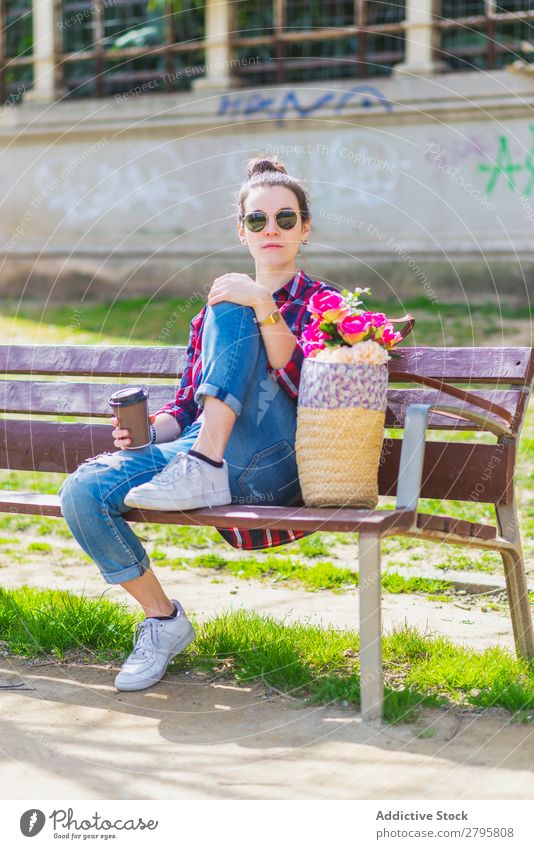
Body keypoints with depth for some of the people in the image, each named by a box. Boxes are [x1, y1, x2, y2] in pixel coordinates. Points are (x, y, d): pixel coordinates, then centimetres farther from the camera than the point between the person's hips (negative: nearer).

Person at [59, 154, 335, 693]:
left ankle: (204, 473, -29)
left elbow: (302, 387, -9)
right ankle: (162, 619, -1)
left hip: (271, 464, -5)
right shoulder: (216, 304, 25)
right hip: (192, 449, 5)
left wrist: (262, 307, -21)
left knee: (229, 311, -20)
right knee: (82, 492, -21)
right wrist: (149, 430, 0)